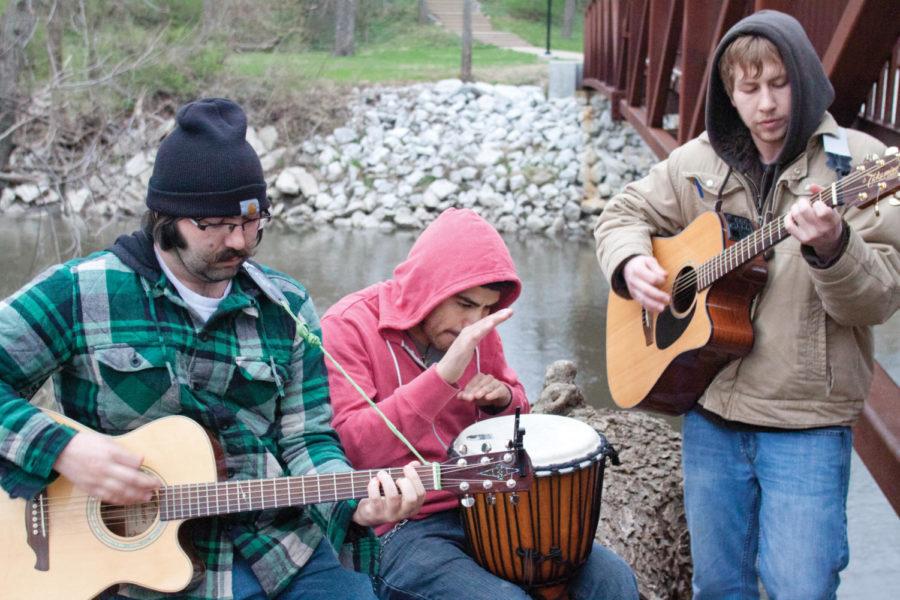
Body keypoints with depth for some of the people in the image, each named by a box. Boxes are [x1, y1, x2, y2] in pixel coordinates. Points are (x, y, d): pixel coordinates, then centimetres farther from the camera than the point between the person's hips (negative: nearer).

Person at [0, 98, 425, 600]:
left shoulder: (287, 307, 6)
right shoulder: (80, 292, -3)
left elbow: (307, 439, 4)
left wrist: (357, 503, -14)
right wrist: (61, 449, -15)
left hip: (279, 553, 3)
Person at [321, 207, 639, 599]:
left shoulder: (476, 328, 7)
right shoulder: (347, 327, -12)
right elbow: (352, 448, -24)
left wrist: (502, 399, -4)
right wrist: (443, 375, -31)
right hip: (397, 531, -6)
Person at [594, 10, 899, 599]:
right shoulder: (700, 161, 5)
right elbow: (624, 213, 16)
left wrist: (832, 249, -34)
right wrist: (631, 263, -5)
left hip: (807, 423, -4)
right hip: (710, 410, 4)